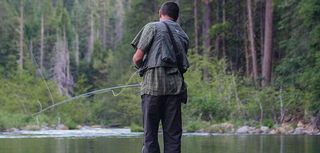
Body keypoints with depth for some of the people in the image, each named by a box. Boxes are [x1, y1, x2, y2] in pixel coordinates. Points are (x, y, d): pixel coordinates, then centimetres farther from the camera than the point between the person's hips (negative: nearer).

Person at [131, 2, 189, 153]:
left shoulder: (152, 27, 5)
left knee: (150, 133, -3)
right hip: (175, 85, 4)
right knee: (173, 133, 5)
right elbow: (183, 64, 15)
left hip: (153, 85, -4)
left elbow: (138, 57, -1)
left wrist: (139, 65, 21)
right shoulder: (183, 35, 20)